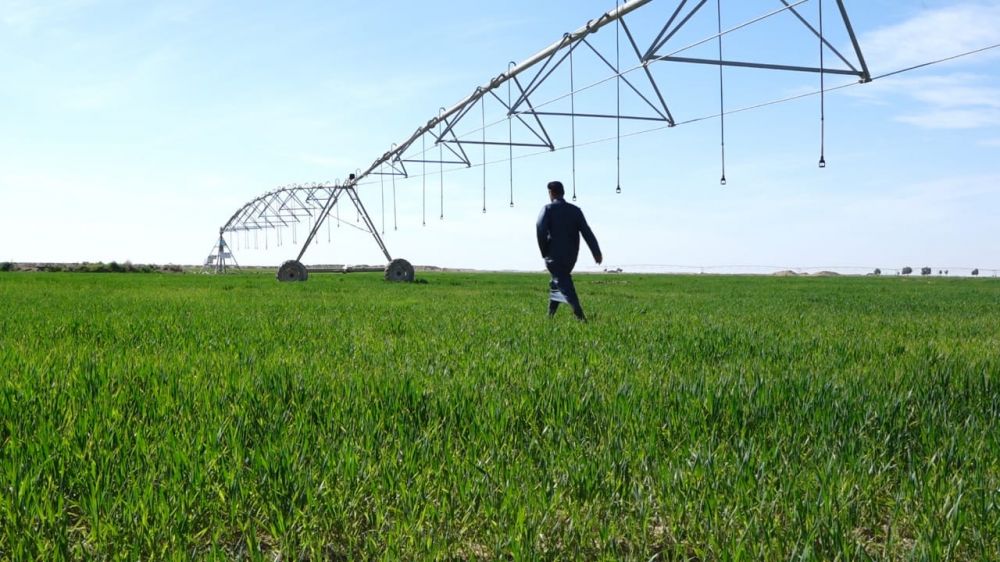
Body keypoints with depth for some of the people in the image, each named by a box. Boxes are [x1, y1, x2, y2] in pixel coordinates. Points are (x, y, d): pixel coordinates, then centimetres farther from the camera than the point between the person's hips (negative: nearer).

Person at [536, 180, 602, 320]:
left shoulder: (548, 209, -5)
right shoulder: (575, 210, 7)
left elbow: (541, 229, -20)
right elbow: (587, 232, 0)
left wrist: (544, 252, -9)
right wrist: (597, 252, -3)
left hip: (554, 256, -5)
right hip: (571, 256, 5)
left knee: (564, 285, -8)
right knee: (556, 283, 22)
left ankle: (579, 314, -25)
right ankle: (550, 314, 25)